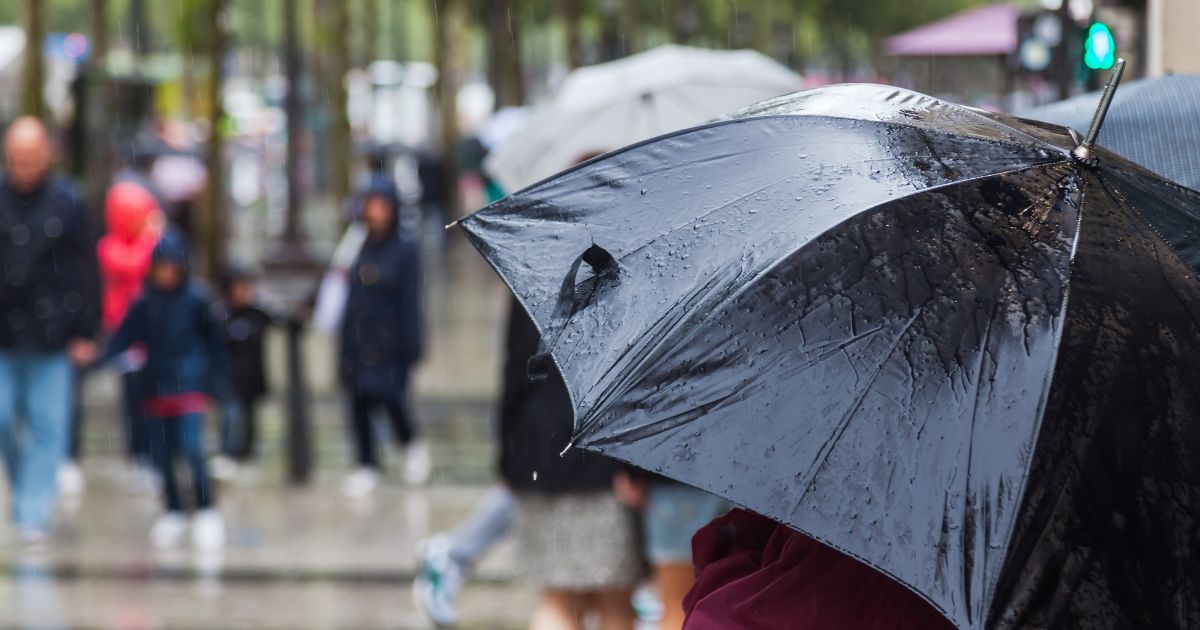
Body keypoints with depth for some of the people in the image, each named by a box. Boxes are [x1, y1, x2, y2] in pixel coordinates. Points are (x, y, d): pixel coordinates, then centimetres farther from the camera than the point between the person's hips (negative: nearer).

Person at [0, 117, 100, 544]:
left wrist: (86, 333, -2)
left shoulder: (66, 204, -1)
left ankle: (34, 514, 3)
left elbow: (86, 270, 2)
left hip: (50, 335, -1)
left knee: (47, 426, -1)